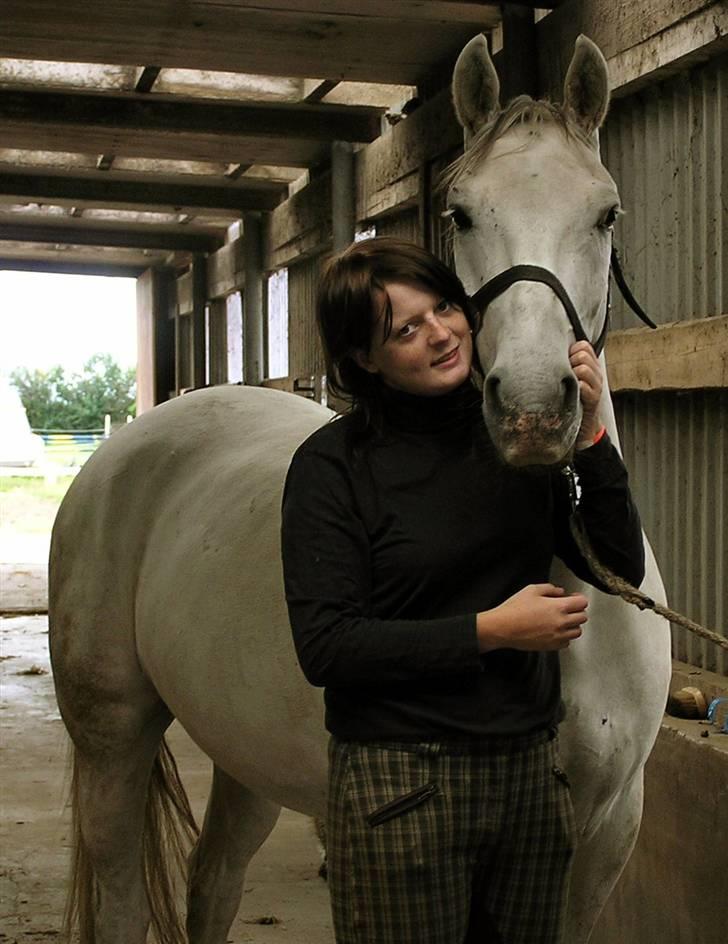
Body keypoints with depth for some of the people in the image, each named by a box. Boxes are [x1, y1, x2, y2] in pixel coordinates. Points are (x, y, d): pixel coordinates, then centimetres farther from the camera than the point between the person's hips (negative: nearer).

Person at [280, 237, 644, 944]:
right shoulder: (330, 466, -10)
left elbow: (622, 567, 3)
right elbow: (325, 647, -16)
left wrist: (588, 440, -9)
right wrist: (489, 630, -18)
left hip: (530, 770, 5)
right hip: (402, 784, -5)